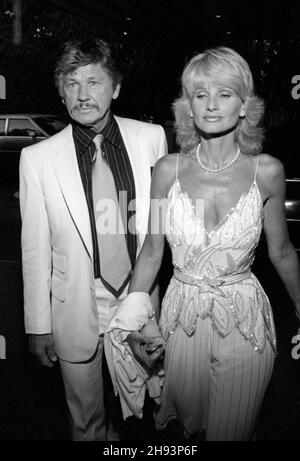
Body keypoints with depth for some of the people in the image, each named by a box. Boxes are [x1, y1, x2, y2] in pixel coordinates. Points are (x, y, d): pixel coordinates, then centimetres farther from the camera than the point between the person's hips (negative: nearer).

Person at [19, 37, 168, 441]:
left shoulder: (151, 137, -5)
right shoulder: (37, 158, -10)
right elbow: (35, 249, -5)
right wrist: (38, 325, -1)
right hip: (76, 309, -1)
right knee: (86, 420, 18)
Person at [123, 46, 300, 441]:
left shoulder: (267, 171, -10)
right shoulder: (168, 169, -9)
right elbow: (152, 251, -1)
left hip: (245, 319, -1)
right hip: (184, 315, 1)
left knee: (233, 427, 18)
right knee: (189, 421, 24)